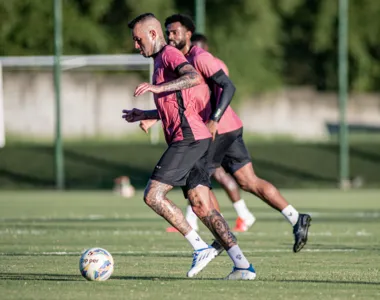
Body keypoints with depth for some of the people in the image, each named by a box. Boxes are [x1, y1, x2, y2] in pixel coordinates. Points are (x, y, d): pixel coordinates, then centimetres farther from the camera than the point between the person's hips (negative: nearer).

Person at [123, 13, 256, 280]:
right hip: (196, 139, 10)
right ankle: (243, 265, -3)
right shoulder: (162, 61, 26)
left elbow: (194, 78, -27)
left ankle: (201, 248, -11)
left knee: (153, 195, -12)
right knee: (202, 207, 3)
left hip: (188, 138, -10)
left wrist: (157, 88, -35)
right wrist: (145, 115, 34)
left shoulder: (169, 55, -5)